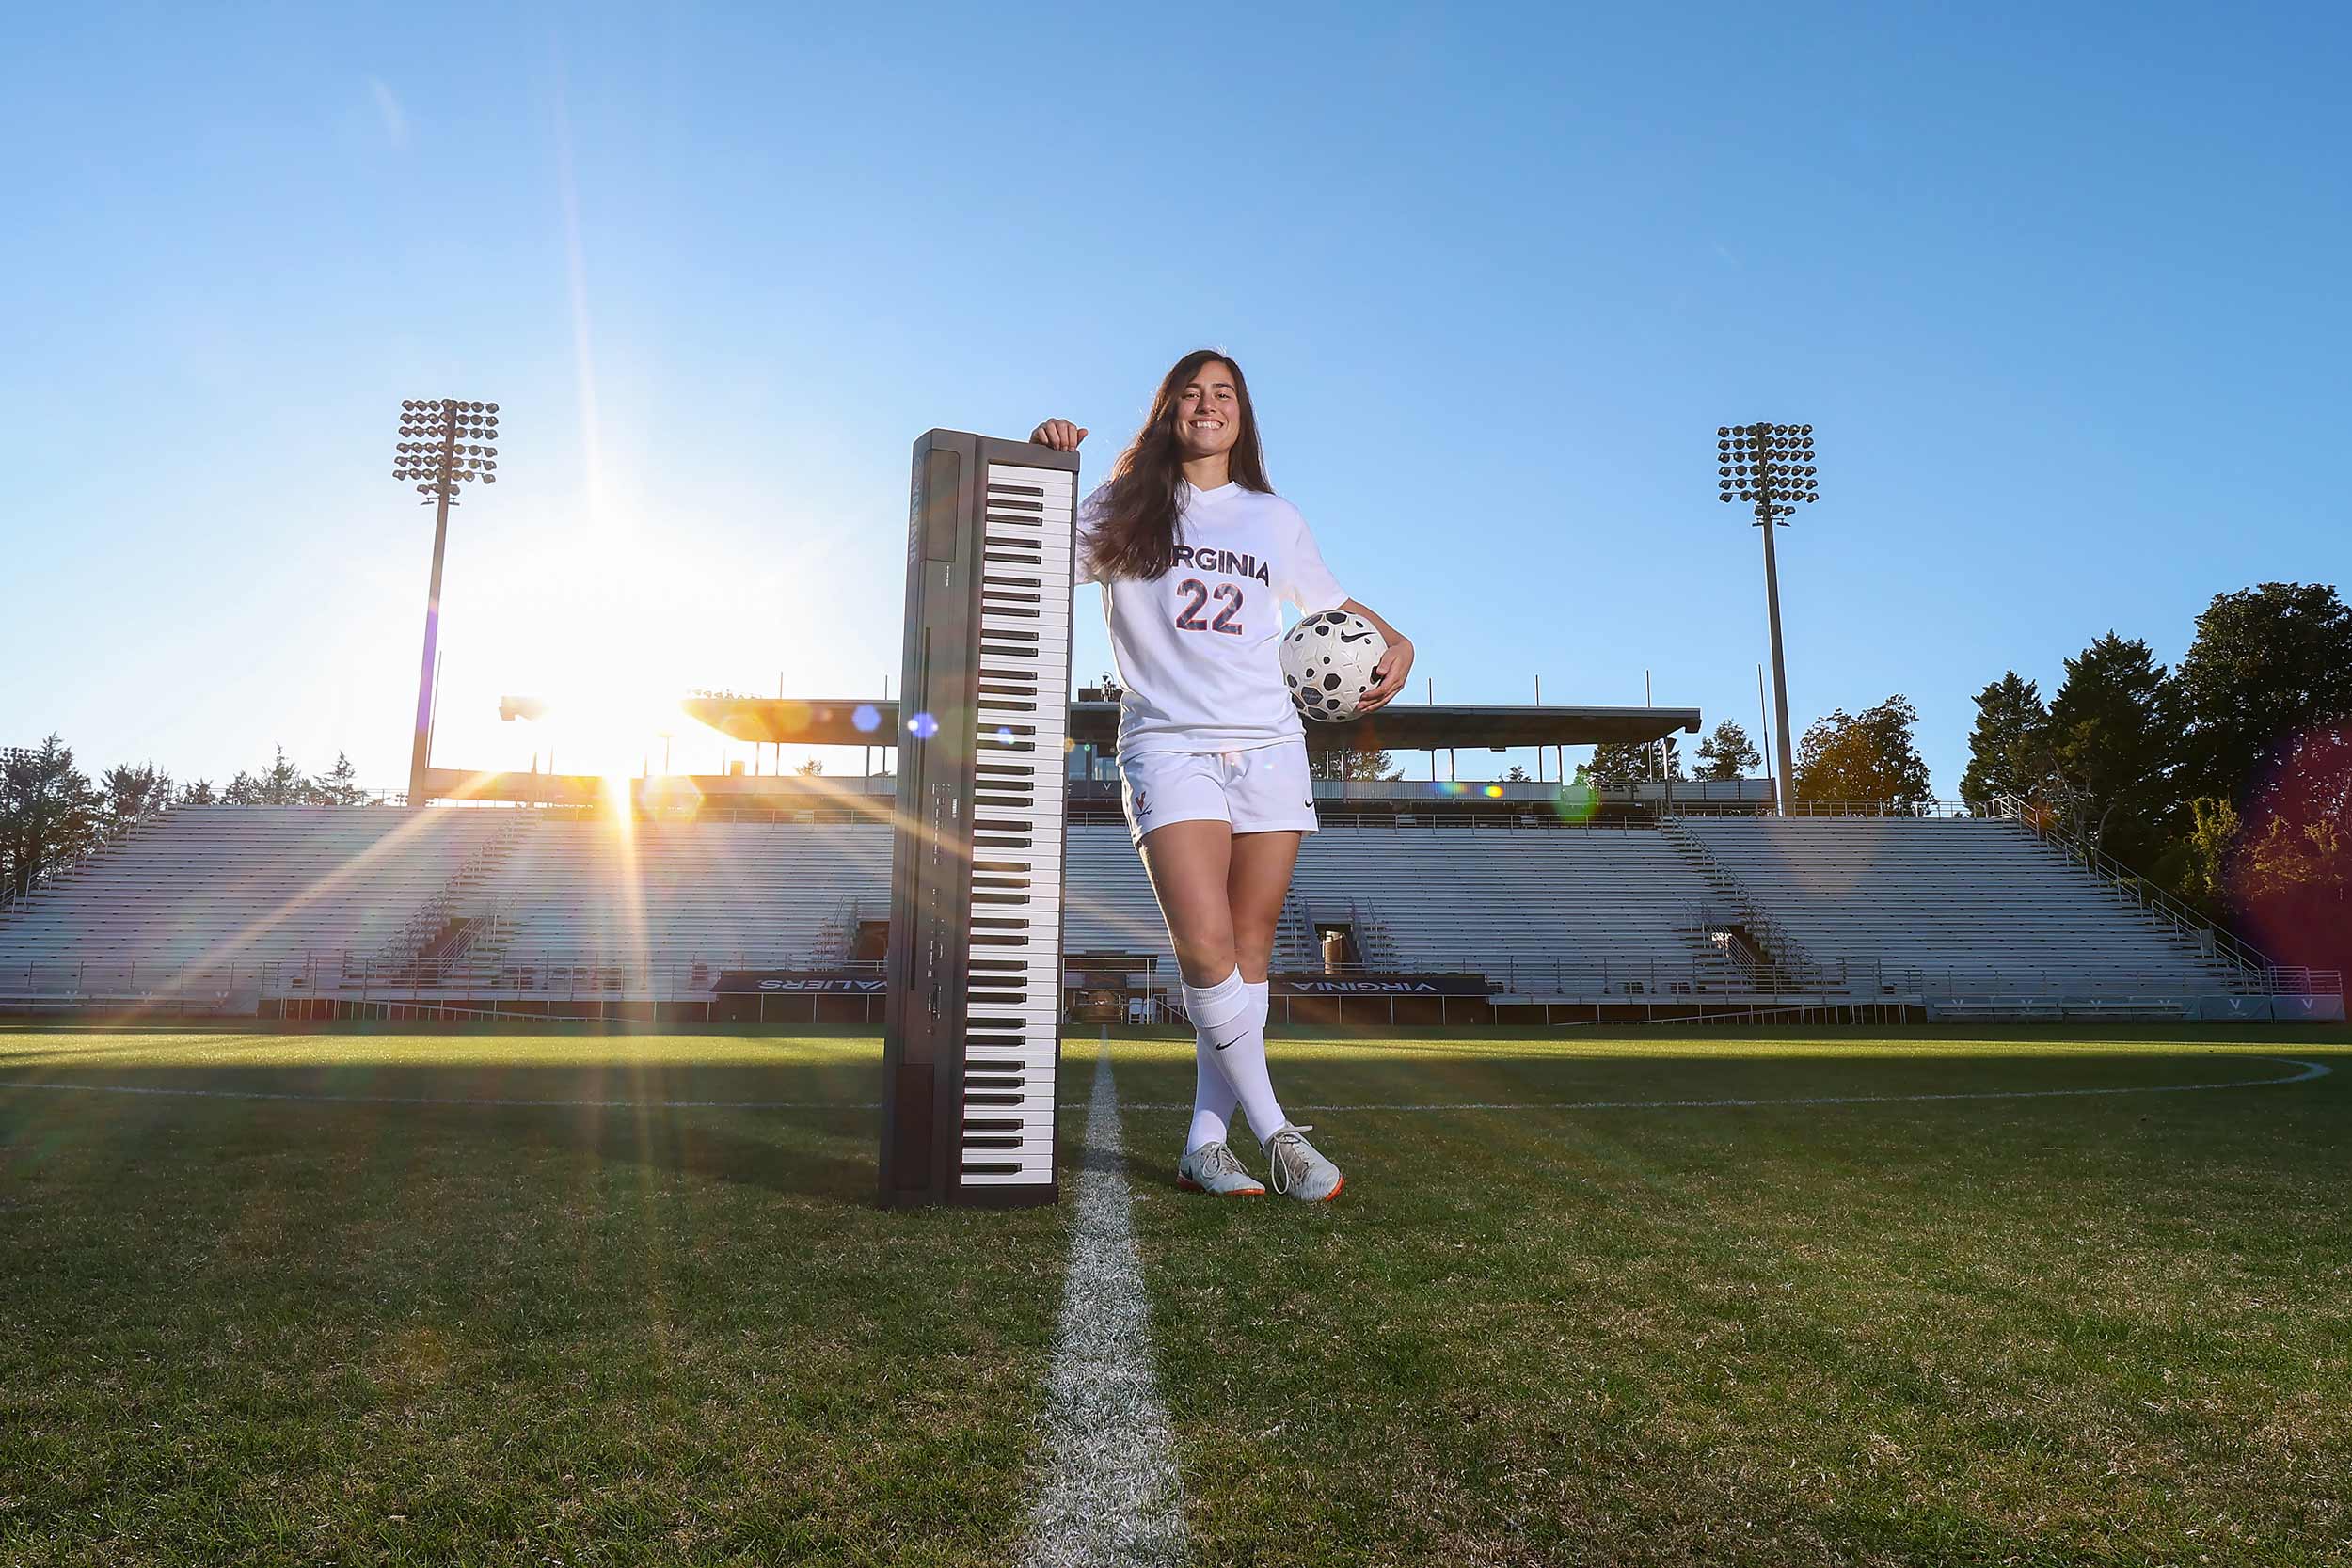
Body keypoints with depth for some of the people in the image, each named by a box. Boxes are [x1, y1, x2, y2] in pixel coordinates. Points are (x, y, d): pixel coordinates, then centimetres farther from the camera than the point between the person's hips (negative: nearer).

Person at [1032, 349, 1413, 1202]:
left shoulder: (1274, 518, 18)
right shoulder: (1122, 510, 11)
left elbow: (1336, 604, 29)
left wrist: (1395, 643, 10)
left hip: (1268, 747, 3)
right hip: (1168, 747, -3)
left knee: (1250, 950, 0)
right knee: (1205, 949, -19)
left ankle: (1206, 1143, 9)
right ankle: (1275, 1131, -4)